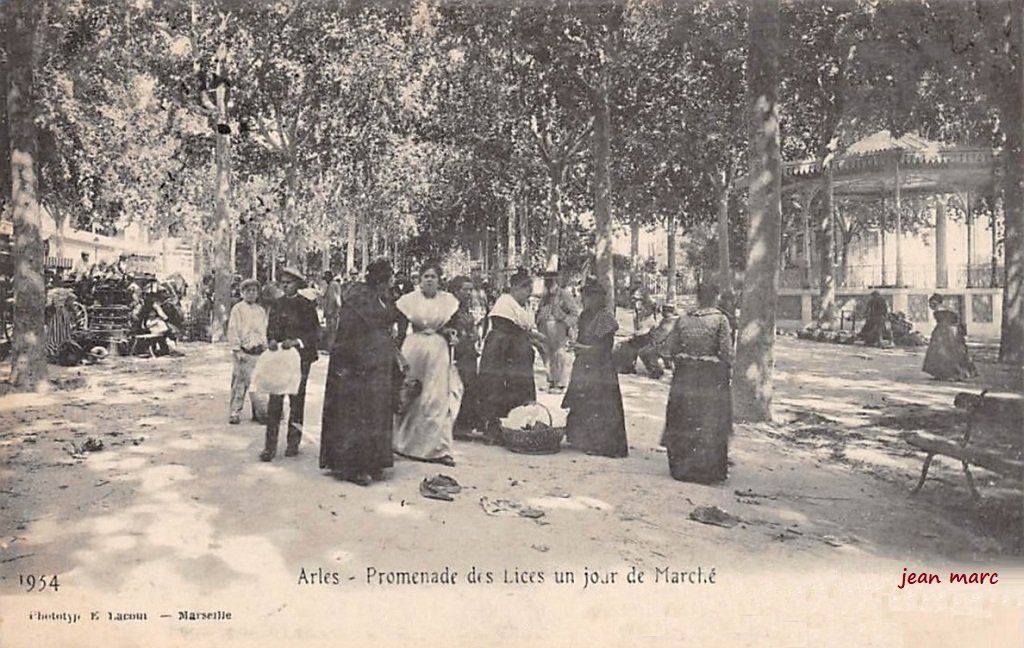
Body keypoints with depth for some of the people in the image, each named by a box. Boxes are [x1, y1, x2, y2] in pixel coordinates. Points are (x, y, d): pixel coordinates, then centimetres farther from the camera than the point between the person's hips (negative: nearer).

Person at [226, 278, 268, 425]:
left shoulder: (261, 311, 15)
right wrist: (237, 350, -11)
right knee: (239, 384, -3)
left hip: (258, 352, 5)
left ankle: (258, 412, 13)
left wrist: (264, 347, 11)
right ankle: (234, 413, 4)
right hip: (243, 352, -5)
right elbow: (232, 331, -5)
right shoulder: (237, 309, -1)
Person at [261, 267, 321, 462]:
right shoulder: (277, 305, 10)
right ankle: (270, 445, -4)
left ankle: (293, 442, 18)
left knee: (297, 399, 6)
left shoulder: (306, 305, 0)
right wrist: (272, 341, -8)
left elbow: (315, 333, -3)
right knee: (274, 400, -5)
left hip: (300, 357, -2)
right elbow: (271, 328, 12)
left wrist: (297, 341, -16)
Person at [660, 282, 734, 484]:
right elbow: (726, 351, -12)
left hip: (685, 376, 3)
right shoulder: (720, 320, -8)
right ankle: (707, 470, 11)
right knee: (710, 425, 6)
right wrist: (727, 369, 4)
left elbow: (669, 346, 2)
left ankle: (681, 467, 21)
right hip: (712, 378, -3)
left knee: (684, 424, 12)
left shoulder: (683, 319, 1)